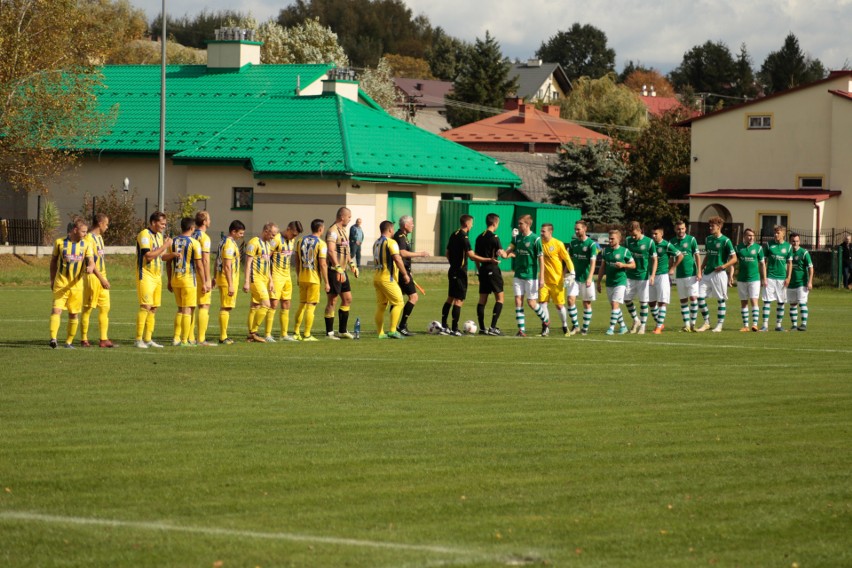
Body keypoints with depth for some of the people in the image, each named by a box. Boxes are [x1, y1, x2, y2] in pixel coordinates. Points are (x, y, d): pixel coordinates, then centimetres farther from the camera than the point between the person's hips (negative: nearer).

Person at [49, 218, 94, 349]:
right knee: (56, 310, -17)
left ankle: (69, 342, 20)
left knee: (73, 314, 8)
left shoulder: (85, 245, 5)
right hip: (61, 283, -3)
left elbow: (91, 261, -2)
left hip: (76, 284, 3)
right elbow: (53, 261, 10)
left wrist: (90, 267, -27)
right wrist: (52, 280, 9)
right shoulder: (60, 243, 0)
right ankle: (53, 339, -26)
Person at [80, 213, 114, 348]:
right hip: (92, 277, -9)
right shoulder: (89, 238, -14)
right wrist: (101, 278, -19)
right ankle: (84, 339, 4)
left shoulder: (99, 237, 16)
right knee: (87, 309, -2)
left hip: (101, 277, 9)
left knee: (105, 308, 7)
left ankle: (104, 339, 9)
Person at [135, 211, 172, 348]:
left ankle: (148, 339, 11)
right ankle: (139, 340, -12)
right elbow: (148, 255, -22)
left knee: (153, 308, 7)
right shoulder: (144, 235, -12)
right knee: (145, 307, -13)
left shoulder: (159, 236, 16)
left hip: (157, 276, 9)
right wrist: (165, 246, -17)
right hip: (146, 275, -9)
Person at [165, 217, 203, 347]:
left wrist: (169, 281, 18)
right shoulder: (194, 243, -9)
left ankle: (176, 338, 13)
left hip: (175, 279, 5)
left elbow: (168, 262, 10)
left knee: (181, 309, 17)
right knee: (187, 309, 0)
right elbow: (199, 265, -11)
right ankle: (184, 341, -1)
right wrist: (203, 283, -4)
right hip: (189, 280, -5)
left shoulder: (173, 242, 7)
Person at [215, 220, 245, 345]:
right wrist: (231, 285, -22)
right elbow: (227, 266, -21)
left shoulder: (223, 242, 15)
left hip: (222, 279, 10)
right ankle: (223, 338, -7)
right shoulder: (229, 244, -16)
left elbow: (218, 262, 22)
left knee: (225, 307, 13)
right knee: (226, 308, -7)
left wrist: (215, 278, 27)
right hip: (227, 280, -10)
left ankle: (224, 336, 17)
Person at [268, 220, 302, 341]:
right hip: (276, 276, -8)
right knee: (274, 304, -10)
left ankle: (284, 334, 16)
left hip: (287, 276, 8)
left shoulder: (292, 240, 11)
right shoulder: (277, 239, -14)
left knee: (286, 306, 10)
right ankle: (268, 335, -9)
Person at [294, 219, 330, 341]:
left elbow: (297, 261, 11)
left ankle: (296, 332, 15)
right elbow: (323, 264, -14)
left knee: (302, 305, 15)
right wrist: (326, 283, -9)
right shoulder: (320, 244, -11)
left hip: (302, 277, 5)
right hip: (314, 279, -5)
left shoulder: (301, 241, 7)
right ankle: (307, 335, -1)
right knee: (311, 306, -1)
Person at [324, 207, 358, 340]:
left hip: (342, 271, 10)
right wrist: (339, 270, -29)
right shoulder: (333, 231, -15)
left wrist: (352, 265, 24)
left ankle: (343, 330, 19)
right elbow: (331, 251, -25)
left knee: (347, 299, 12)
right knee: (332, 300, -5)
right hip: (334, 270, -10)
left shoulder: (344, 231, 16)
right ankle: (329, 333, 0)